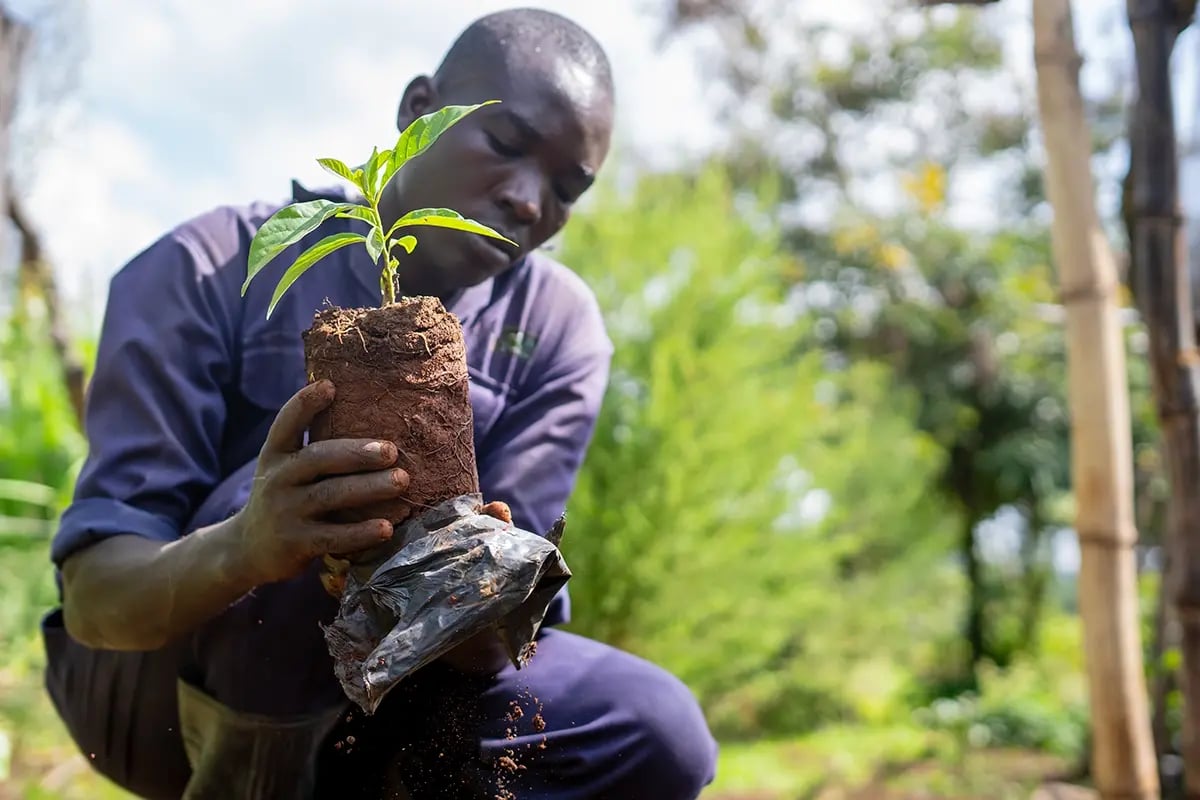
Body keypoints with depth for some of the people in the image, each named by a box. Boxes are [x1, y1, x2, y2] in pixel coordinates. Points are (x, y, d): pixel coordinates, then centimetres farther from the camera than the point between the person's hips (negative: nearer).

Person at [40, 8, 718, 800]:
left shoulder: (557, 330, -8)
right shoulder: (208, 273, -18)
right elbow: (93, 592, -24)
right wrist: (245, 547, -47)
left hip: (370, 680, 4)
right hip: (157, 667, -3)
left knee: (658, 737, -17)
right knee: (333, 500, -33)